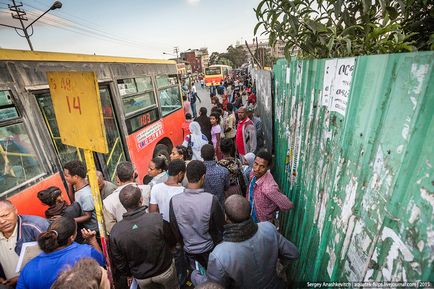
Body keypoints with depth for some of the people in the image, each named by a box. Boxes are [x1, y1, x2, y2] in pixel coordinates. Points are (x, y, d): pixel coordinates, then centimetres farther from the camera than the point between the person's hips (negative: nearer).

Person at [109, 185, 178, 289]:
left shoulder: (115, 231, -23)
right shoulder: (158, 219, -32)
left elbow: (119, 262, -8)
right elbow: (172, 241, -13)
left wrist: (129, 274, 12)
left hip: (141, 278, 3)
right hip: (164, 271, -2)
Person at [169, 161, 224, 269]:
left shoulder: (174, 200, -21)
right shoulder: (211, 200, -29)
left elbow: (174, 229, -7)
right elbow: (220, 226, -14)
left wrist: (184, 243, 11)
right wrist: (218, 244, 7)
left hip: (189, 251, 2)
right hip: (209, 250, -2)